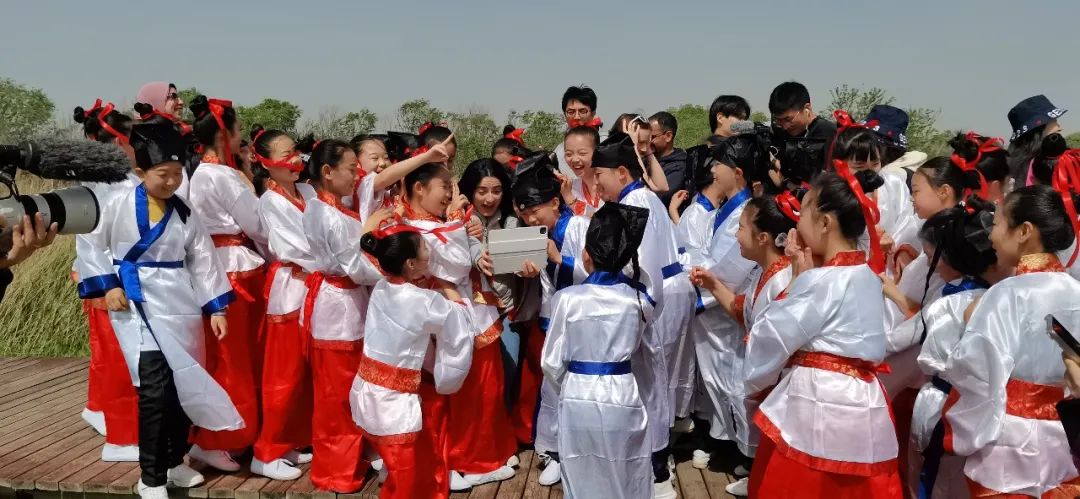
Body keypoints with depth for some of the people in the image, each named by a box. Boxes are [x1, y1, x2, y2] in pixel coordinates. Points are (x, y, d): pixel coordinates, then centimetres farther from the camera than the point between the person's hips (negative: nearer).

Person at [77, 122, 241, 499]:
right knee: (156, 387, -15)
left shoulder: (185, 214, 6)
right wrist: (106, 285, -9)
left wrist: (216, 308, 5)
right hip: (138, 307, -5)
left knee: (183, 387, 11)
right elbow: (91, 246, 1)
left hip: (181, 307, 5)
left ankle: (174, 462, 30)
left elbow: (202, 260, 8)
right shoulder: (119, 206, -7)